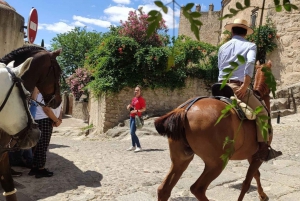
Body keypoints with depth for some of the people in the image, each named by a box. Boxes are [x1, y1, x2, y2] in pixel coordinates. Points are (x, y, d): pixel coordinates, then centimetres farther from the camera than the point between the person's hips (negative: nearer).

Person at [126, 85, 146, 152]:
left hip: (136, 117, -8)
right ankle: (133, 146, 23)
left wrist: (136, 111, -25)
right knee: (132, 132, 13)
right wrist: (129, 107, 4)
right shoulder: (133, 98, 14)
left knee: (132, 132, -14)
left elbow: (144, 109, -13)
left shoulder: (141, 99, -10)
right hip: (132, 116, 8)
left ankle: (139, 147, -8)